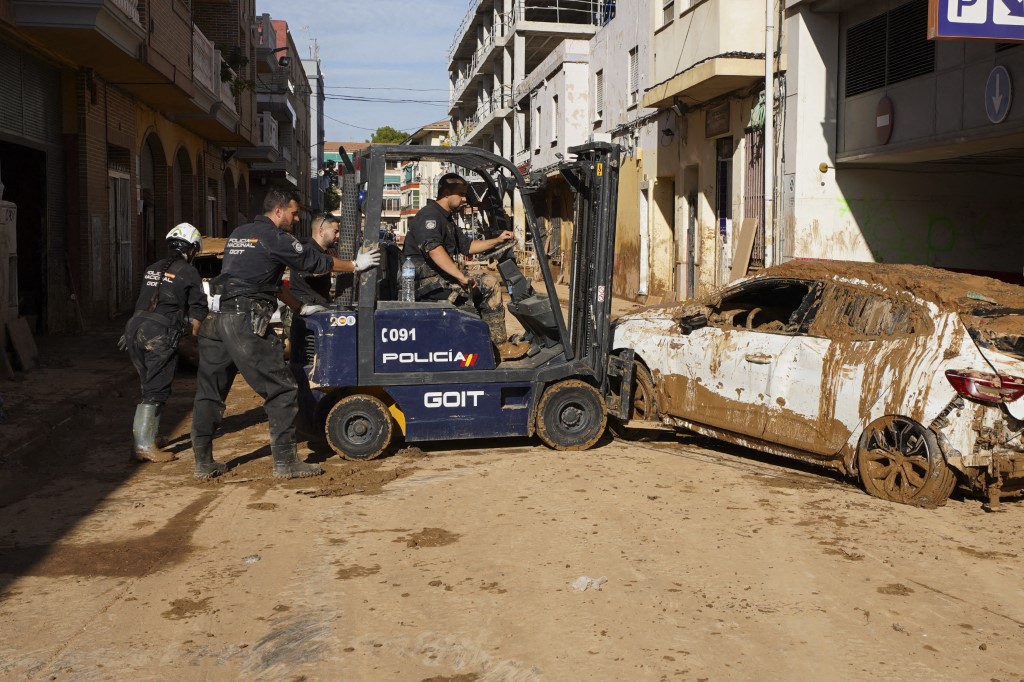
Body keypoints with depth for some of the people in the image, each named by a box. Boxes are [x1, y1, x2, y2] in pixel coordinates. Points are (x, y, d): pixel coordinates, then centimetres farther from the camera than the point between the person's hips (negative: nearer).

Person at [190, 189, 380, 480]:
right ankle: (285, 462, 2)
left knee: (210, 391, 12)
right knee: (280, 390, -1)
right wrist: (356, 265, 17)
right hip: (245, 322, -9)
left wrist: (299, 307, 33)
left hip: (215, 319, 9)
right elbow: (314, 261, 4)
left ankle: (204, 462, 18)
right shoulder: (275, 238, -3)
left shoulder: (238, 234, 23)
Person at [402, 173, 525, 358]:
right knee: (489, 284, -16)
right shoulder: (429, 215, -12)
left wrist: (497, 240, 18)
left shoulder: (446, 219, 23)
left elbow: (467, 246, 29)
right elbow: (434, 250, -29)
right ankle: (499, 345, -10)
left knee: (489, 283, 13)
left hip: (440, 279, 11)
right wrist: (462, 277, -36)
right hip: (428, 282, -11)